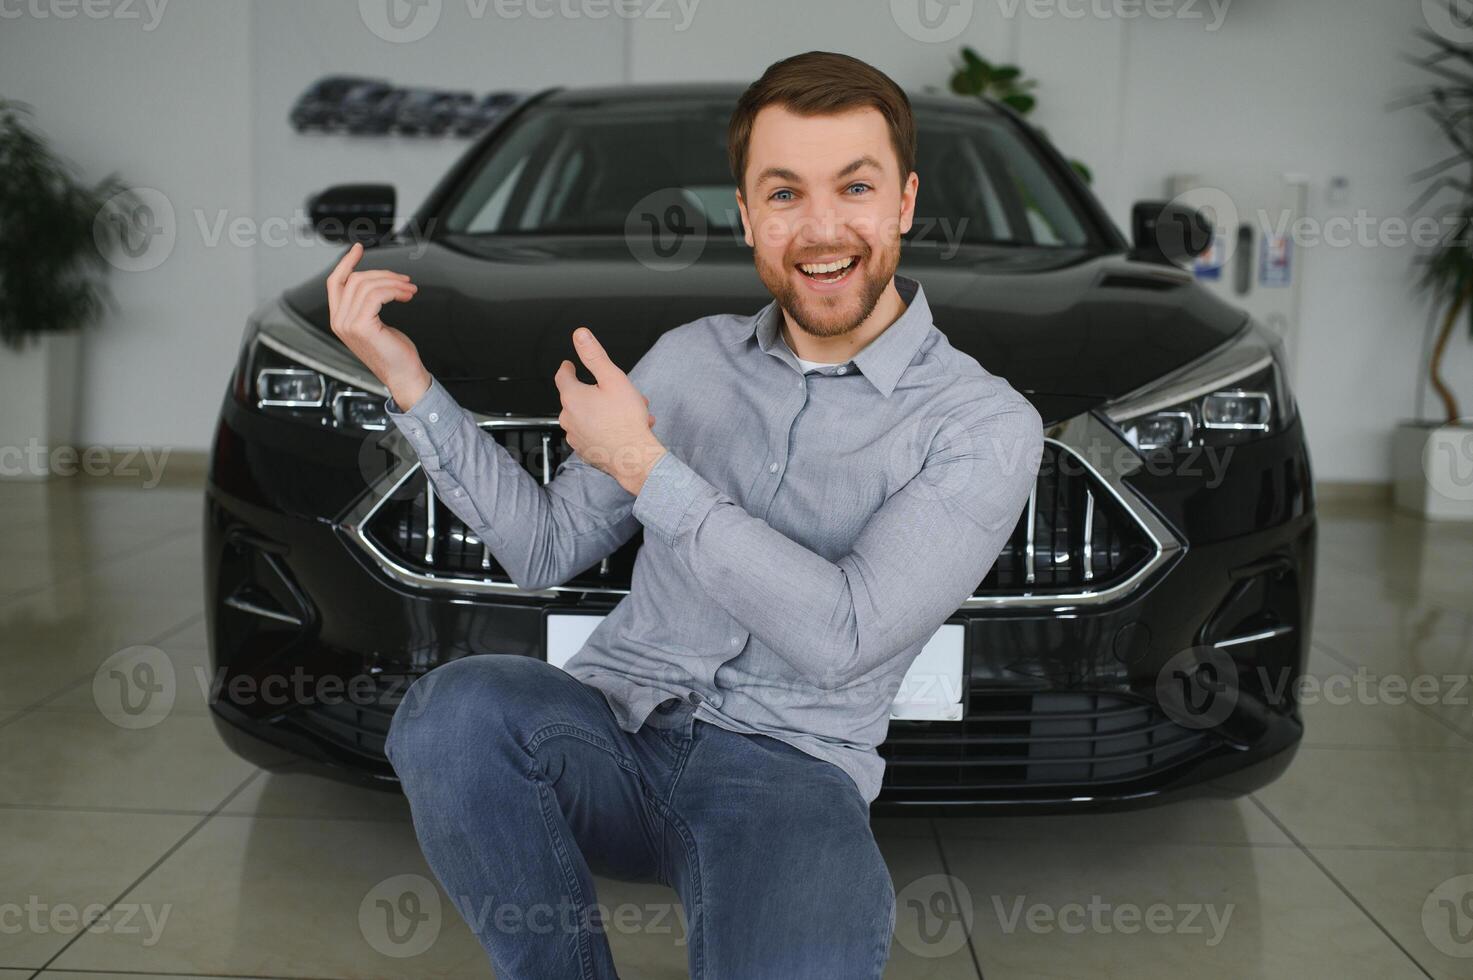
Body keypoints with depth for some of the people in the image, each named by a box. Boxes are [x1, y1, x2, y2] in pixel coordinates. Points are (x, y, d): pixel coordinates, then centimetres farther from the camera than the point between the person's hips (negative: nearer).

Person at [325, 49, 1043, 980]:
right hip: (612, 724, 4)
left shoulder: (985, 421, -3)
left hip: (786, 764, -4)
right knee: (456, 708, -30)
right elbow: (547, 549, 14)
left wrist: (644, 465, -12)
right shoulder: (690, 356, 11)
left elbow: (841, 637, -15)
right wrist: (410, 383, 4)